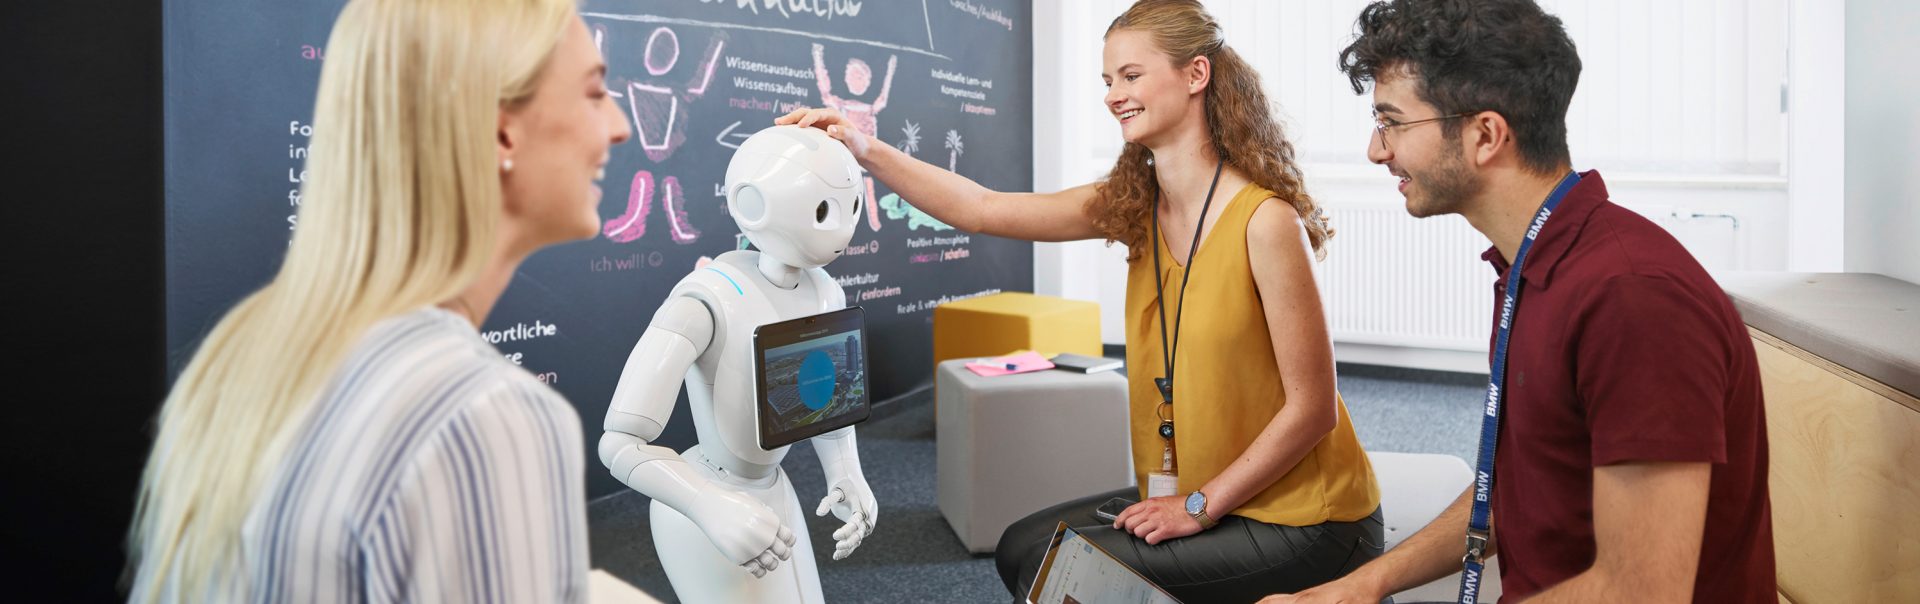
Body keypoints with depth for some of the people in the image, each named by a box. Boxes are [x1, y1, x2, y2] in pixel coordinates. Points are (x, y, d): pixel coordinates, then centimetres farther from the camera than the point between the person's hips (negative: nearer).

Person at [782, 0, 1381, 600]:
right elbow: (980, 209, -4)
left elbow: (1313, 408, -19)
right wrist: (866, 150, -14)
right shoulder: (1134, 206, -1)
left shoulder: (1265, 221, -22)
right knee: (1022, 549, 7)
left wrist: (1199, 506, -15)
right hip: (1191, 494, 7)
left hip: (1298, 519, -7)